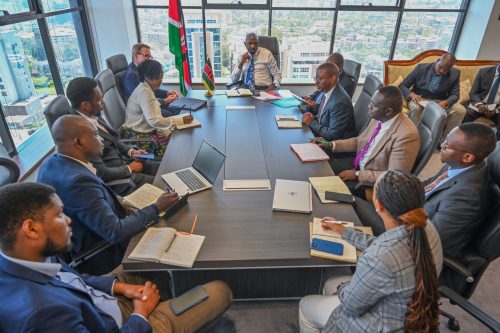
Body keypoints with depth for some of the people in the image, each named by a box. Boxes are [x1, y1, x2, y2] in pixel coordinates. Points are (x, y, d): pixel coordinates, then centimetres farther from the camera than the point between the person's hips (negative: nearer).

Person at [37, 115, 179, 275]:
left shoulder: (51, 163, -6)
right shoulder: (78, 180, -34)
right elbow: (115, 232, -31)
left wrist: (115, 201, -3)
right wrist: (156, 208, -21)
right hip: (98, 258, -8)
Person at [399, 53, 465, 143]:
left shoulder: (455, 73, -1)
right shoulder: (421, 68, -8)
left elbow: (455, 95, -2)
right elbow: (402, 86, -6)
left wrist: (445, 102, -27)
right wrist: (411, 94, -28)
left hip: (441, 102, 3)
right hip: (420, 100, -2)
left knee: (460, 110, -24)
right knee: (416, 108, -37)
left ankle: (443, 141, -11)